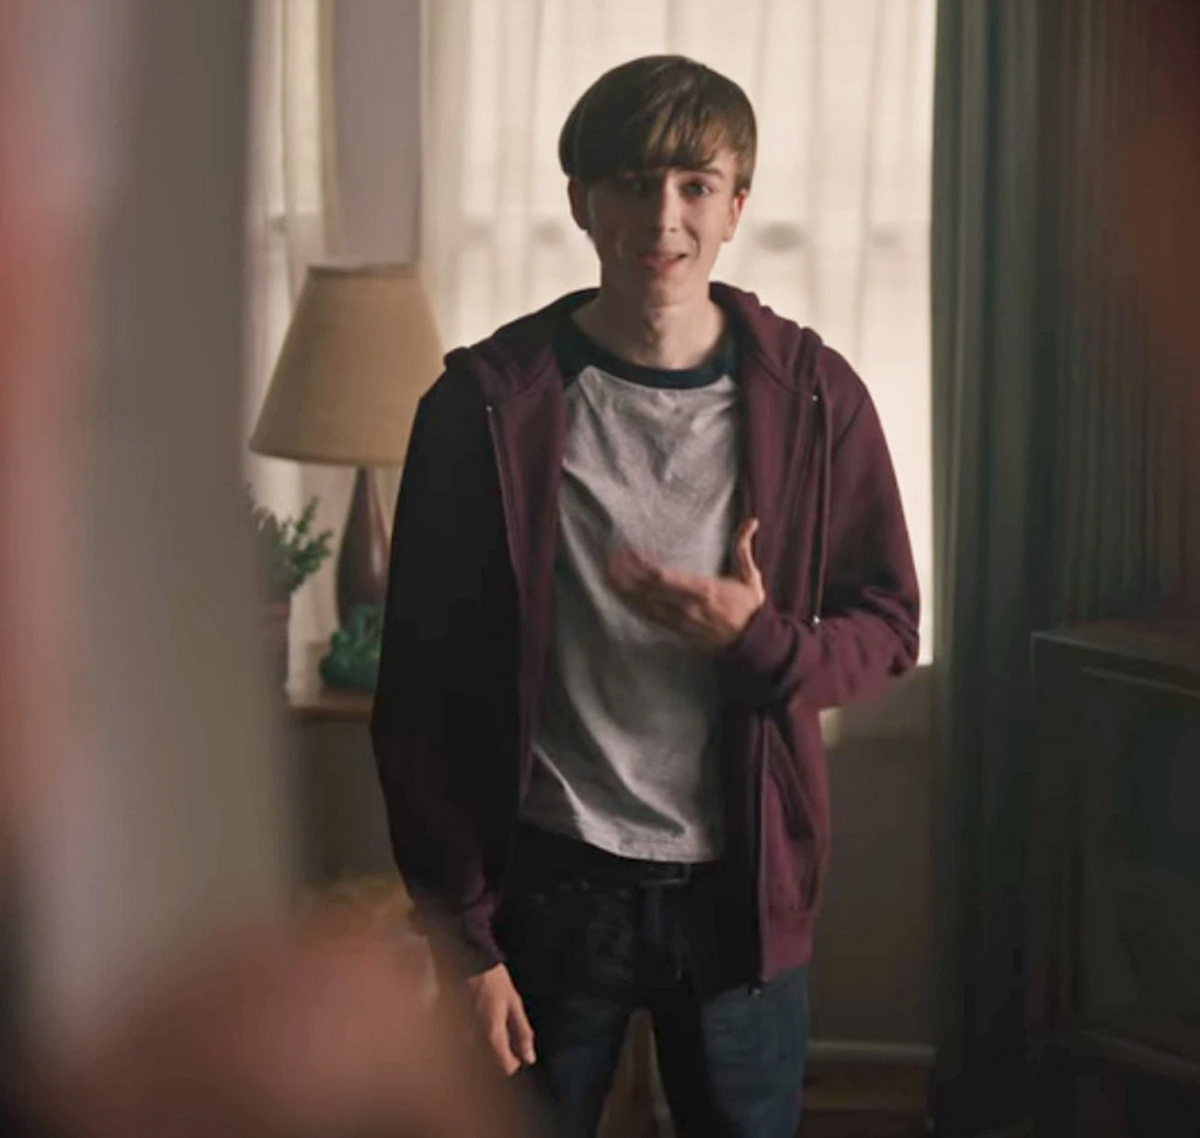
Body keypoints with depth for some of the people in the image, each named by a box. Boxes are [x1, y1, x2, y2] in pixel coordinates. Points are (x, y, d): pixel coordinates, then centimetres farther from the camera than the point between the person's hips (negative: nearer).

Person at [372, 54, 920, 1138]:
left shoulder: (813, 396, -2)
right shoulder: (488, 405, -8)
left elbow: (887, 628, 5)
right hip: (548, 887, -1)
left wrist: (759, 641, -18)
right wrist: (462, 938, -9)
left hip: (743, 887, 2)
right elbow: (421, 693, -5)